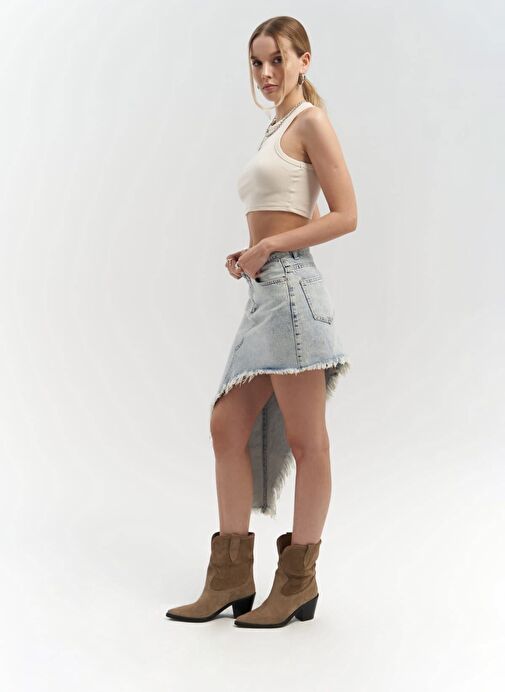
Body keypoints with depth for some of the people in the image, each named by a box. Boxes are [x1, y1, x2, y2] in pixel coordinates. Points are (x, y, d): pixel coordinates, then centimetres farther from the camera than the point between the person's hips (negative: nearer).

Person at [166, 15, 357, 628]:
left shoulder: (311, 122, -3)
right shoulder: (276, 129, 23)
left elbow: (345, 216, -10)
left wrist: (268, 245, -12)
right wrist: (248, 257, 10)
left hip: (291, 285, -9)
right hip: (263, 289, 10)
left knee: (305, 440, -1)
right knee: (228, 426, 6)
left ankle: (299, 582, 9)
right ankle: (231, 578, 13)